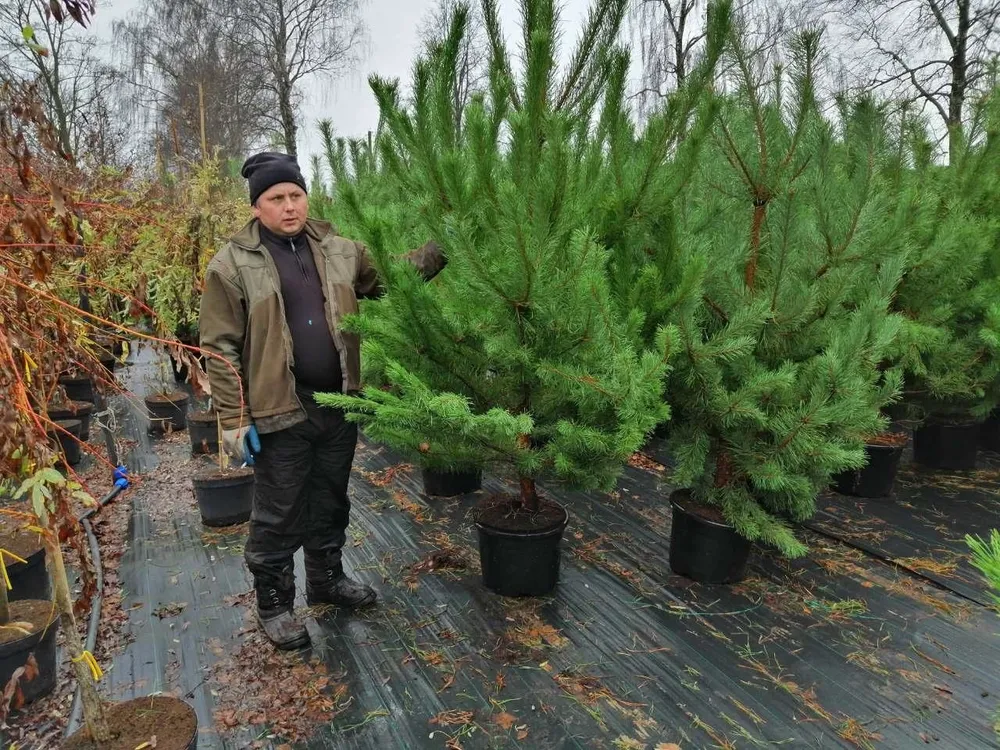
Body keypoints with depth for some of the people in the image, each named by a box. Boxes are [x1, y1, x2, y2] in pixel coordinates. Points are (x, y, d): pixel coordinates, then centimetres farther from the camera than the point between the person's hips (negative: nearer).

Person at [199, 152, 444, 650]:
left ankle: (327, 580, 41)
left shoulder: (339, 250, 7)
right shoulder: (233, 265, -8)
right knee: (279, 516, 8)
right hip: (279, 413, -5)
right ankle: (273, 603, 28)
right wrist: (233, 419, -12)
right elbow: (221, 348, -9)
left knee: (330, 503, 21)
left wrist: (437, 250, 4)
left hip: (339, 405, 5)